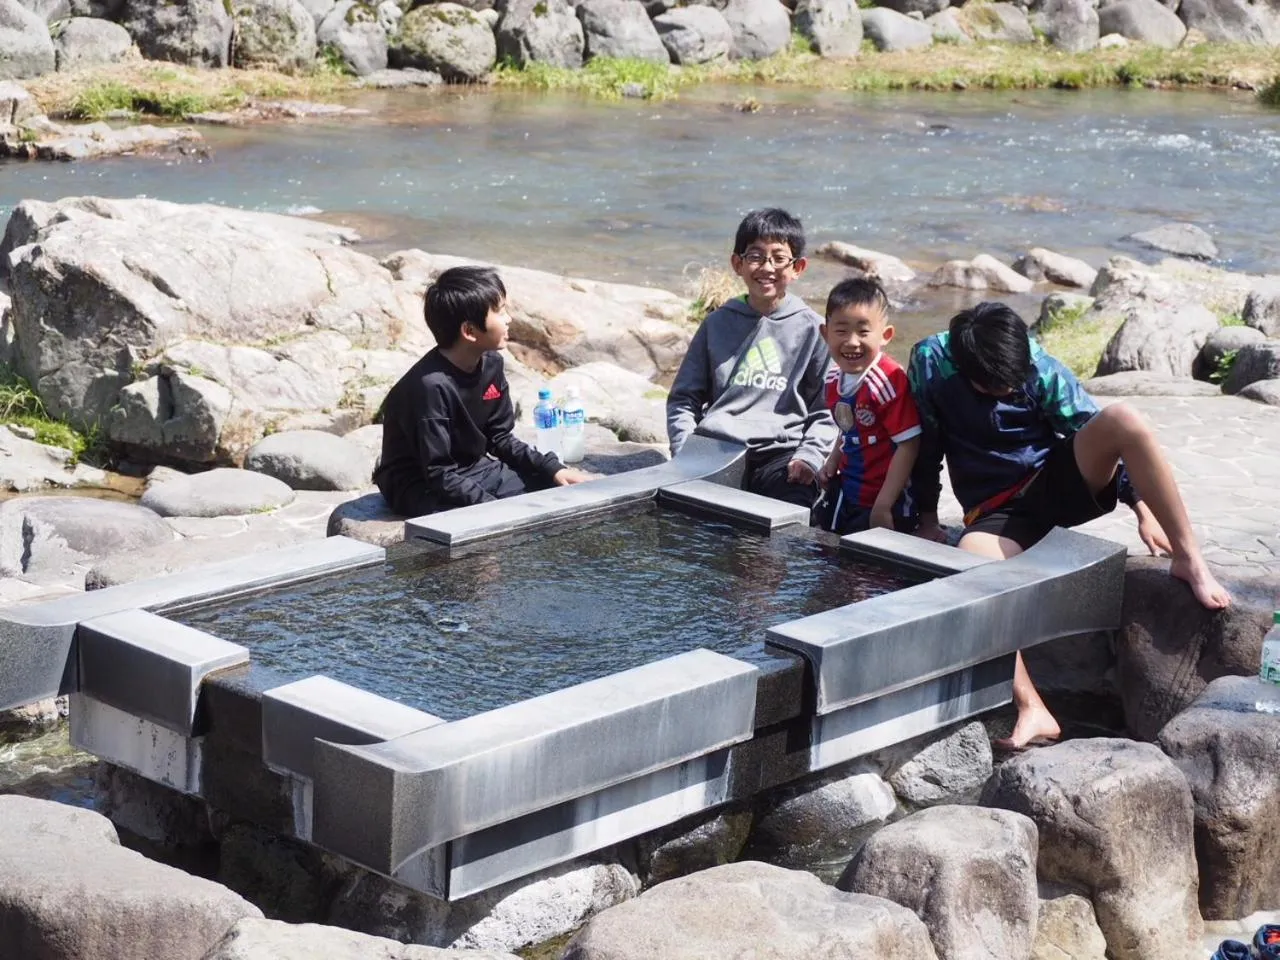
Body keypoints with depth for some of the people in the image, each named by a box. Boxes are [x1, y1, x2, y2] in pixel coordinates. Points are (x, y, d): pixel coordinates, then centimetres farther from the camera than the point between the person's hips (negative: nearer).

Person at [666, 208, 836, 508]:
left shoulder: (813, 329, 9)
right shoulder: (718, 323, 16)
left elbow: (825, 411, 9)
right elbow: (683, 398, 19)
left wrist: (809, 455, -9)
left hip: (780, 455, -2)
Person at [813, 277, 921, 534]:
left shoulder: (888, 381, -23)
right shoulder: (835, 380, 3)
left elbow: (908, 444, -23)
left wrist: (883, 506, -22)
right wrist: (832, 464, 4)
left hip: (885, 505, -8)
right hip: (844, 495, 8)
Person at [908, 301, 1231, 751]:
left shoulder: (1042, 368, -10)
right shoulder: (931, 361, -11)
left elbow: (1097, 434, -3)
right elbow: (926, 444, 1)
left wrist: (1143, 506, -6)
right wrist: (928, 519, 6)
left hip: (1057, 481, 1)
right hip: (996, 509, 0)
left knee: (1124, 421, -31)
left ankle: (1189, 560, -22)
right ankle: (1031, 710, -39)